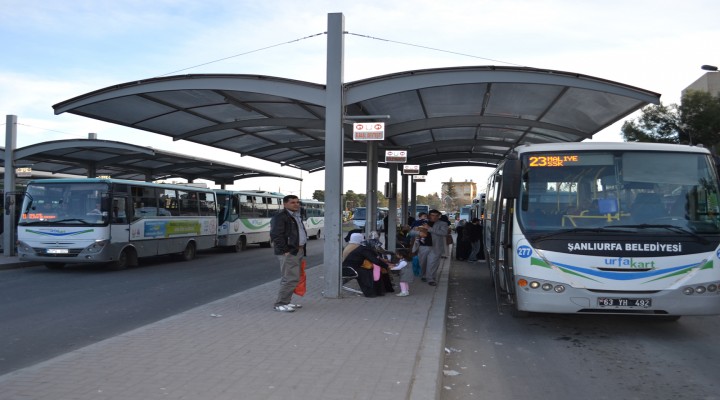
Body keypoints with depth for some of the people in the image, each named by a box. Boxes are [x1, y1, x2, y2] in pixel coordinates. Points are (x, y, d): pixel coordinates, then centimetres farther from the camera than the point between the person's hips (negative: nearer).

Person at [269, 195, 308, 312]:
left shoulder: (296, 216, 20)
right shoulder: (280, 217, -12)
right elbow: (276, 236, -18)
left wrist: (302, 250, 18)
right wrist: (285, 250, -20)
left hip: (298, 251, 10)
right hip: (288, 253, -10)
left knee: (293, 278, 14)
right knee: (291, 278, -13)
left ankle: (286, 302, 23)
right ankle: (280, 304, -6)